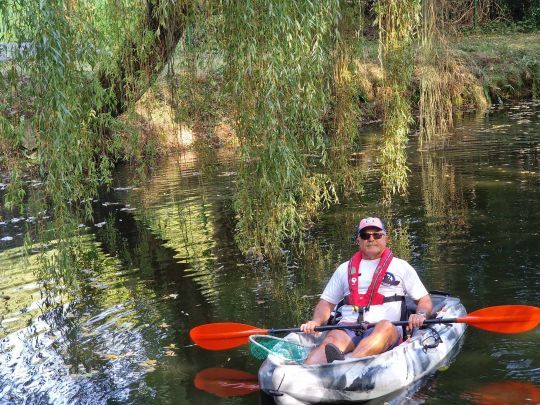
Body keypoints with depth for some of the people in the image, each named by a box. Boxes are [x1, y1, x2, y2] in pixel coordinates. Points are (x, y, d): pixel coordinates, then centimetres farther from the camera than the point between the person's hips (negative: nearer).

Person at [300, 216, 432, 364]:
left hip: (387, 331, -2)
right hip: (348, 329, 2)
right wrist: (316, 321, 0)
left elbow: (425, 301, 16)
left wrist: (420, 315, -8)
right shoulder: (345, 269, 22)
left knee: (385, 326, -38)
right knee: (332, 340, -33)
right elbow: (326, 302, 22)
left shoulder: (401, 267, 17)